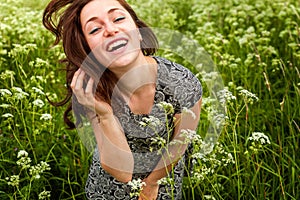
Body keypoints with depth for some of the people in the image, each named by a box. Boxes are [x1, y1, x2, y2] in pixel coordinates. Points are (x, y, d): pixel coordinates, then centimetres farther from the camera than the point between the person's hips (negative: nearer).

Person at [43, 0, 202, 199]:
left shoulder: (185, 86, -32)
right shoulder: (93, 91, -28)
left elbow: (179, 146, -13)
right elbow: (121, 172, -27)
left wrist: (152, 183, 0)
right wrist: (105, 115, -39)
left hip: (165, 178, 0)